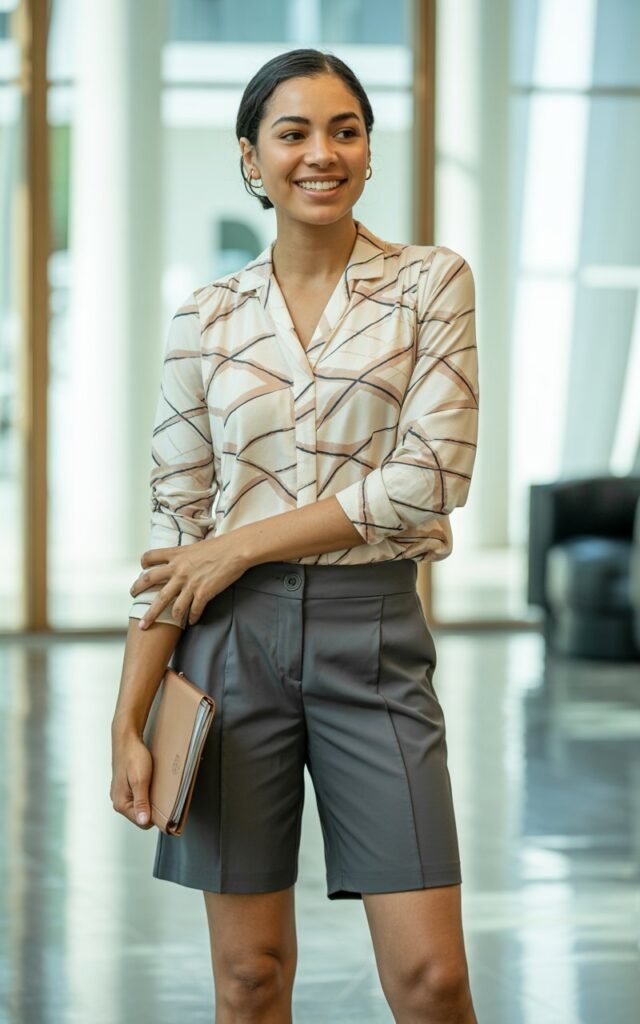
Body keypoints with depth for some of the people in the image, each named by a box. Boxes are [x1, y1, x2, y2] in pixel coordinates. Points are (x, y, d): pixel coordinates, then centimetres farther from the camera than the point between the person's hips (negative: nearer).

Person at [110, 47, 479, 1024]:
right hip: (235, 636, 2)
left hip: (373, 639, -2)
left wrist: (240, 546, -9)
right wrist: (129, 721, -2)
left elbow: (428, 478, -10)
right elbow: (177, 524, 5)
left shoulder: (434, 283, 0)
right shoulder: (207, 318, 5)